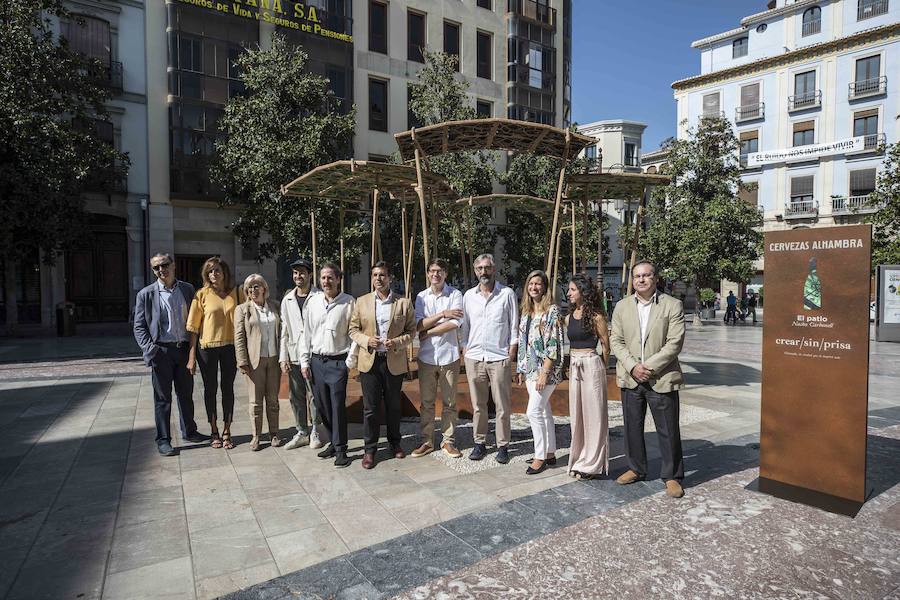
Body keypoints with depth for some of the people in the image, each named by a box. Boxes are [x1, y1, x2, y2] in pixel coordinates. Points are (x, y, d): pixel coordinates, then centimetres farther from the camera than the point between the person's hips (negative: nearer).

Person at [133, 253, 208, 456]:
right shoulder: (146, 294, -1)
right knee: (162, 398, 4)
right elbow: (139, 327, -1)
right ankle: (163, 440, 15)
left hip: (184, 349, 3)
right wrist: (149, 349, -14)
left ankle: (189, 432, 29)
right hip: (161, 351, -3)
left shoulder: (187, 289, 7)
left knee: (186, 394, 14)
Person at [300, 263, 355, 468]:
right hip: (316, 361, 5)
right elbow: (306, 333, 10)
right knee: (322, 406, 12)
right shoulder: (312, 301, 7)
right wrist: (305, 361, 7)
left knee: (338, 407, -3)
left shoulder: (348, 302, -5)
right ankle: (333, 442, 29)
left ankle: (340, 450, 10)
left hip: (338, 361, -4)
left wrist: (351, 362, -9)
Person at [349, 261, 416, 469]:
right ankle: (370, 449, 16)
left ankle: (394, 442, 32)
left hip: (394, 362, 0)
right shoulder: (361, 302, 5)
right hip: (369, 361, 0)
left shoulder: (403, 303, 1)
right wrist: (366, 340, -13)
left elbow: (411, 331, 2)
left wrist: (397, 342, -15)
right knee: (370, 407, 4)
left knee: (393, 405, 13)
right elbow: (353, 329, 6)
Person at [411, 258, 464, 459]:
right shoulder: (421, 296, 6)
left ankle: (448, 440, 20)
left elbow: (455, 323, -15)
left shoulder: (455, 294, -3)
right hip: (426, 356, 3)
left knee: (450, 402, 7)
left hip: (449, 355, -2)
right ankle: (427, 441, 20)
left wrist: (428, 332, -9)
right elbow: (418, 325, -4)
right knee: (426, 401, 9)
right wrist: (443, 314, -14)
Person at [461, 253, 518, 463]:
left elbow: (514, 328, 1)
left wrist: (511, 357, -5)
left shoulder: (507, 294, 1)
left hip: (499, 358, -3)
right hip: (474, 357, 3)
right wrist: (465, 351, 5)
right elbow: (465, 327, 13)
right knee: (478, 405, 10)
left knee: (502, 406, 3)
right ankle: (479, 443, 20)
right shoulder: (469, 296, 9)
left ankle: (502, 445, 14)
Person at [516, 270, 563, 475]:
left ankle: (540, 457, 5)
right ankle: (550, 453, 24)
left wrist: (544, 372, -20)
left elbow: (554, 343, -16)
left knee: (533, 411, -8)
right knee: (544, 412, 13)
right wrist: (521, 369, 12)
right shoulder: (525, 311, 11)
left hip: (546, 369, -7)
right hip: (530, 368, 7)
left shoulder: (552, 310, -10)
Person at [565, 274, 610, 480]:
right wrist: (570, 365, 8)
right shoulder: (569, 317, 9)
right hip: (574, 366, 7)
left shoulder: (596, 316, -10)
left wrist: (600, 368, 6)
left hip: (591, 365, -7)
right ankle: (580, 459, 25)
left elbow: (606, 346, -3)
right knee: (576, 413, 12)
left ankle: (592, 463, 14)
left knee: (593, 413, 2)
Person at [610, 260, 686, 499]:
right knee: (632, 427, 14)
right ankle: (636, 468, 32)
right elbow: (616, 340, 2)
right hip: (630, 378, 3)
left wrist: (649, 367, -15)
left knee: (668, 430, 6)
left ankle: (672, 476, 22)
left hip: (662, 378, -3)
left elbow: (675, 343, -10)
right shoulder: (622, 306, 6)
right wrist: (633, 366, -11)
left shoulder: (672, 305, -4)